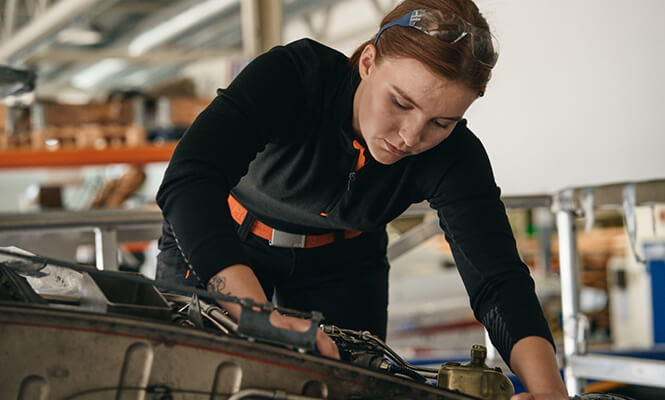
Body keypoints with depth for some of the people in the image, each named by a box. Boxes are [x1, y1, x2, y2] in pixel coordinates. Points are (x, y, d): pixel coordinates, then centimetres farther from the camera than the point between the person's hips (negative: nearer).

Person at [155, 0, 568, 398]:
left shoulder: (454, 157, -27)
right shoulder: (291, 75, -36)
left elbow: (498, 281, -32)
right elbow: (189, 182, -48)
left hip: (342, 261, 2)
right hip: (224, 241, -2)